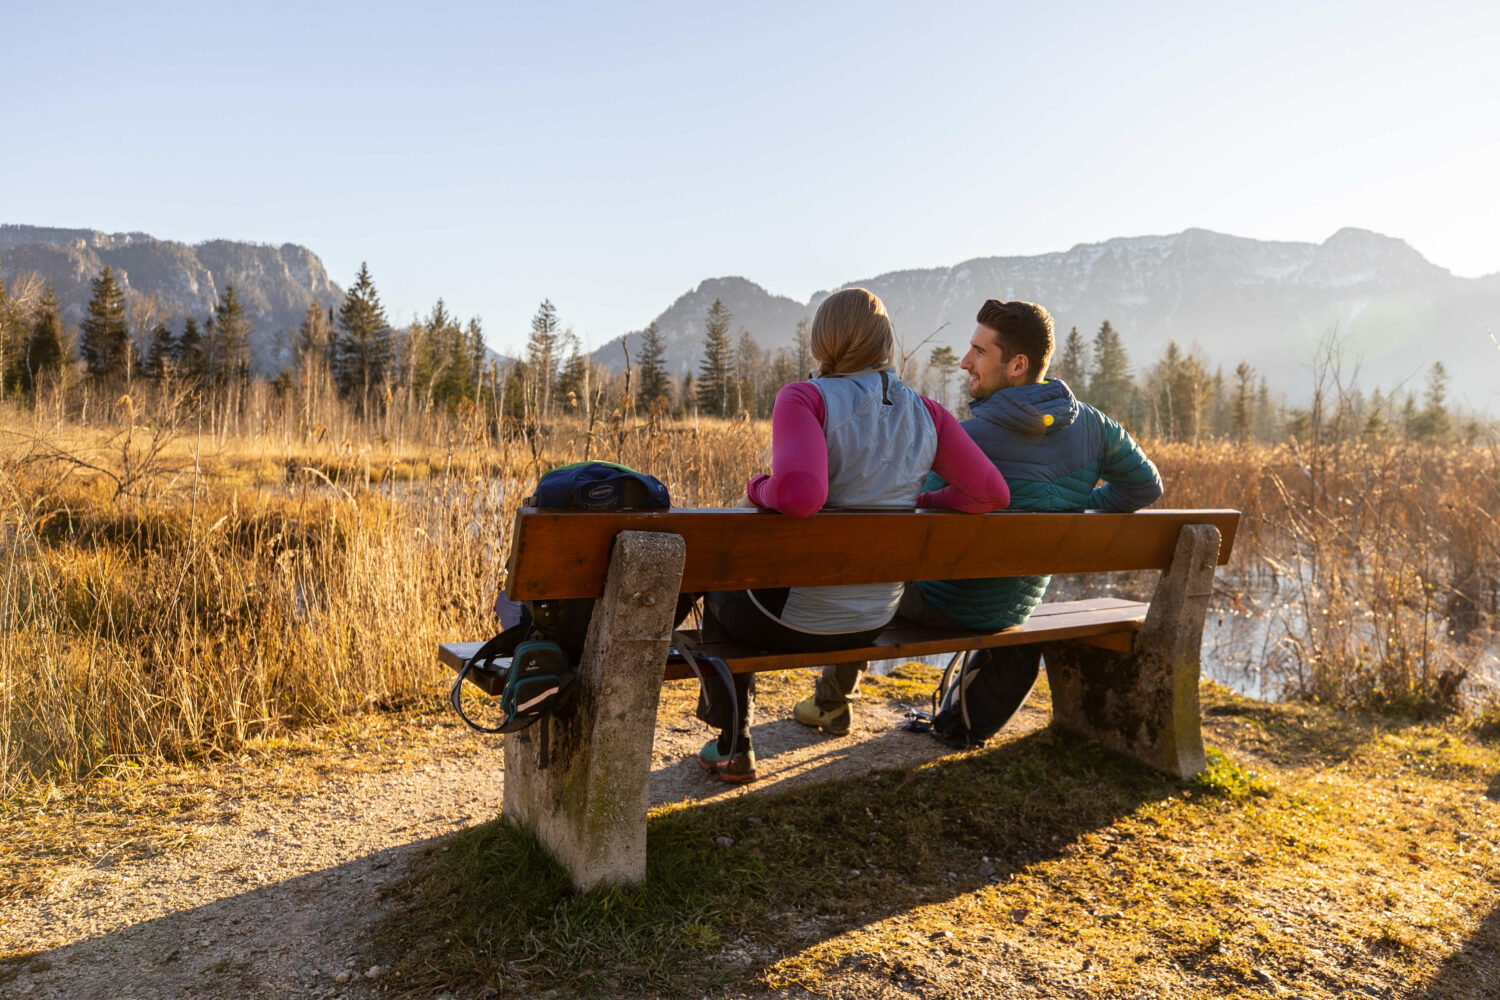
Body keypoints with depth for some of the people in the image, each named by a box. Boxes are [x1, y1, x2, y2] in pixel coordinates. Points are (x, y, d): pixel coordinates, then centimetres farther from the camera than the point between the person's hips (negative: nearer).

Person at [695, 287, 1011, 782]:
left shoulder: (804, 398, -19)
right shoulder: (925, 413, -4)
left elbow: (798, 495, -35)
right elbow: (992, 493, -1)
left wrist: (759, 488, -13)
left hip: (795, 619, -5)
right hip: (874, 621, 6)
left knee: (721, 590, 31)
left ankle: (734, 746, 39)